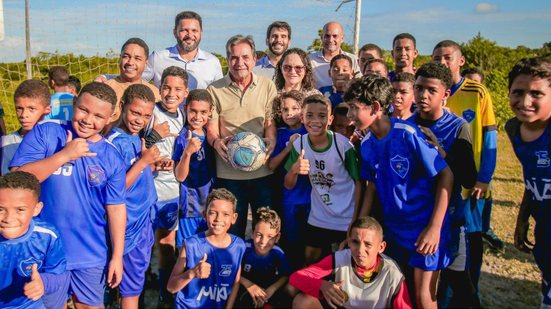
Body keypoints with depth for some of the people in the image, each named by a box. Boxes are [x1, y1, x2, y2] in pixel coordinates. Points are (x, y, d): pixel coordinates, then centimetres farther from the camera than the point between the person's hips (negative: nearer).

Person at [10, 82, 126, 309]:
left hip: (90, 255, 1)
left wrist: (117, 256, -1)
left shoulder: (112, 158, -4)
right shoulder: (44, 133, -8)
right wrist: (64, 155, -23)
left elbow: (116, 208, -1)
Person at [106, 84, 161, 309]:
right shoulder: (114, 142, -20)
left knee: (140, 271, 22)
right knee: (132, 284, 5)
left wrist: (153, 164, 1)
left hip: (144, 217, 9)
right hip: (130, 223, -8)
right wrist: (143, 161, -24)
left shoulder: (136, 138, 5)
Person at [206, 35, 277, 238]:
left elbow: (271, 121, 6)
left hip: (263, 169, 1)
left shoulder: (267, 86, 7)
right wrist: (216, 142, -19)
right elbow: (211, 128, 2)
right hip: (228, 171, -1)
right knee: (232, 230, 10)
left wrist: (271, 139, -15)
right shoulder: (215, 90, 3)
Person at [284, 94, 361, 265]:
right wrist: (294, 170, -27)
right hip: (318, 217, 3)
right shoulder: (299, 144, -10)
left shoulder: (343, 145, -21)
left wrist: (355, 219, -7)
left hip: (347, 218, -3)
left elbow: (358, 182, -9)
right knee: (310, 258, 15)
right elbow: (288, 185, -5)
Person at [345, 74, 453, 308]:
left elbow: (446, 176, -17)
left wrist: (435, 227, -19)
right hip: (393, 226, 6)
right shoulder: (367, 144, -2)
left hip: (425, 226, -6)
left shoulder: (407, 134, -21)